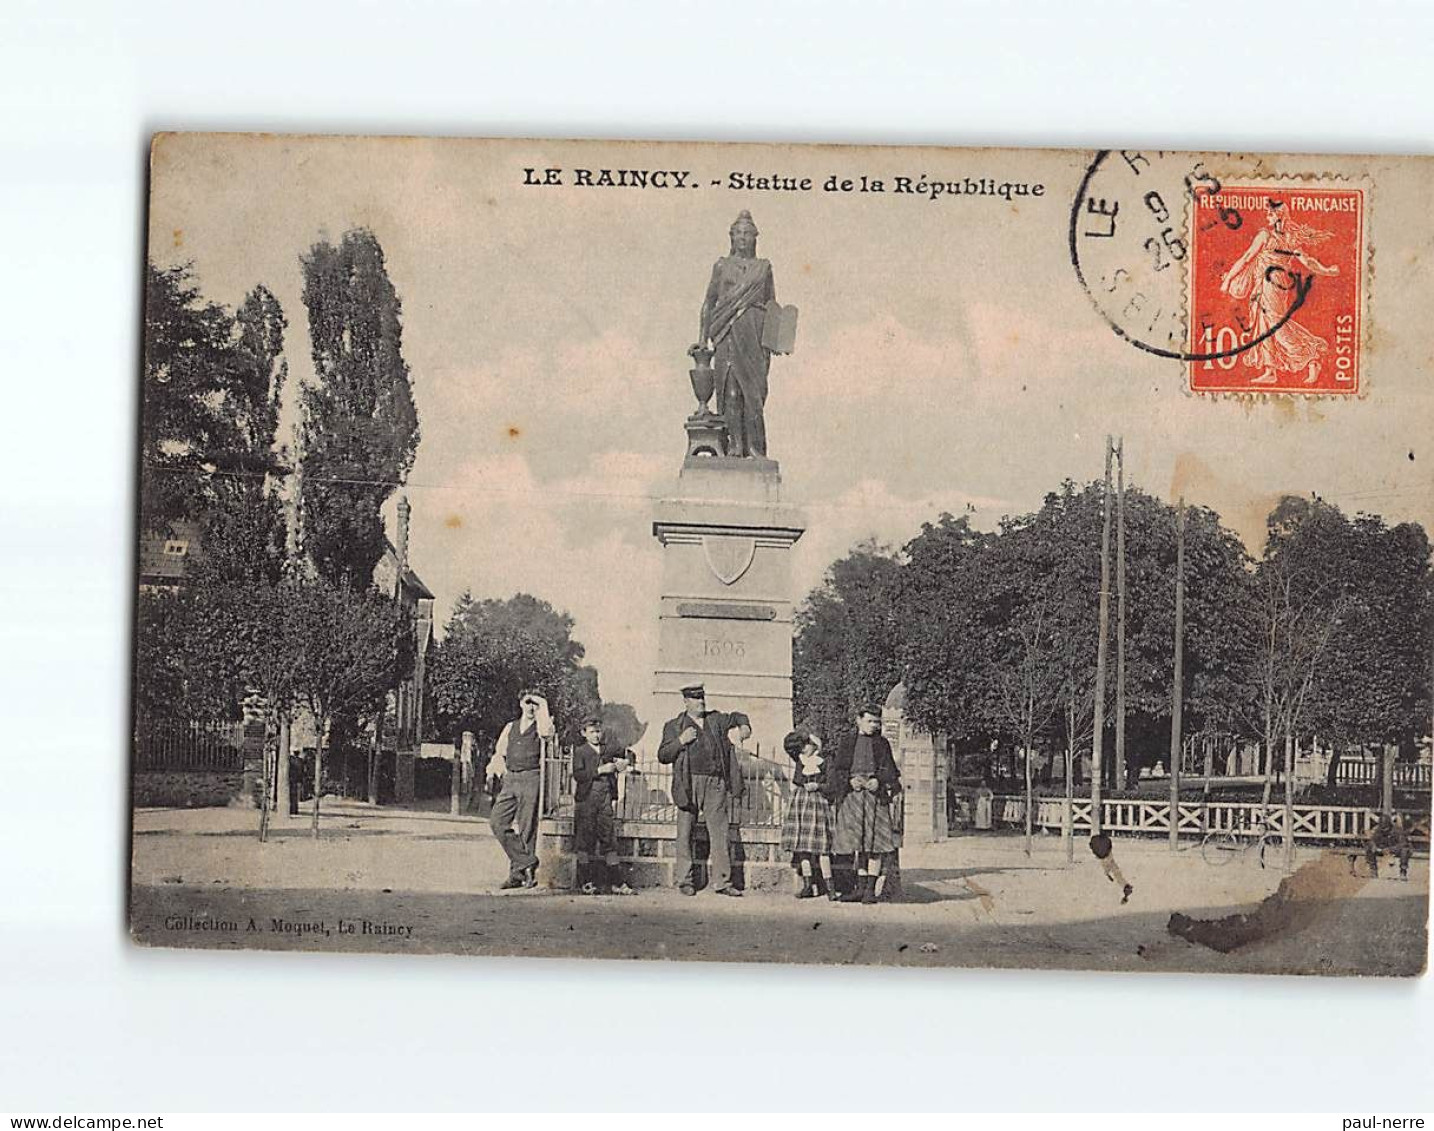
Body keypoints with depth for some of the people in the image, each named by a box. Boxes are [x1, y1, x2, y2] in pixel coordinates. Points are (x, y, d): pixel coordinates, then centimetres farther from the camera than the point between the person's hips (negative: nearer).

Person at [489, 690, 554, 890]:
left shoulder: (540, 726, 4)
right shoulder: (510, 728, 19)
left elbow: (546, 731, -21)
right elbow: (499, 753, 24)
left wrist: (543, 706, -10)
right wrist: (498, 768, 6)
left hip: (531, 779, -6)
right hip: (511, 780, 6)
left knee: (526, 828, -5)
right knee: (497, 822, -5)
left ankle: (518, 873, 1)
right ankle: (526, 862, -3)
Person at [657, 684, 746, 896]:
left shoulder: (717, 720, 15)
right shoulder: (674, 726, 8)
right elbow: (662, 756, 3)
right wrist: (681, 741, -10)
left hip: (716, 785, 2)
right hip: (689, 785, -2)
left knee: (720, 833, -2)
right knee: (685, 835, 1)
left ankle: (722, 882, 0)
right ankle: (685, 881, 9)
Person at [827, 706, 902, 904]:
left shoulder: (882, 744, 13)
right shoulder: (847, 742, 13)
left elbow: (890, 770, 8)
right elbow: (837, 769, 8)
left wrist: (878, 781, -12)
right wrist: (850, 780, -11)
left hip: (875, 793, -1)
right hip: (852, 794, 1)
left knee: (874, 842, -6)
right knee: (857, 842, -1)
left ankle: (871, 888, -6)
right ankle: (861, 886, 3)